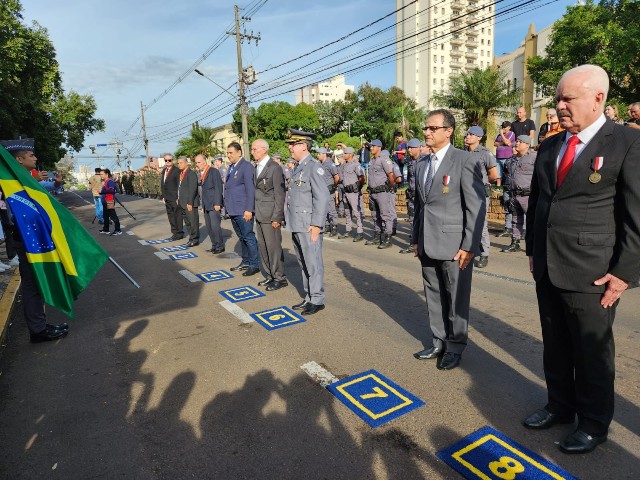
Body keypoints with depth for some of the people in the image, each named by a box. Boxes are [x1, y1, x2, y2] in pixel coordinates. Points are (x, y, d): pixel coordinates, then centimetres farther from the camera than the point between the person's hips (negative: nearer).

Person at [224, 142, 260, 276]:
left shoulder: (246, 167, -10)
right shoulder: (231, 168, 16)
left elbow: (250, 190, -15)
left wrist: (248, 210, -19)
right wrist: (228, 208, 15)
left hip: (243, 211, -9)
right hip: (233, 211, 9)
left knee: (248, 237, -3)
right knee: (242, 238, 15)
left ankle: (254, 265, 5)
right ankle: (245, 262, 25)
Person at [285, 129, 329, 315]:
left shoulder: (314, 166, -11)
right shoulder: (298, 167, 16)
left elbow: (322, 197, -17)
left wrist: (316, 224, -19)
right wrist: (292, 223, 14)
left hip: (309, 226, -9)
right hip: (297, 226, 9)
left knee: (313, 264, 0)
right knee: (303, 263, 15)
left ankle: (317, 300, 12)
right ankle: (309, 297, 27)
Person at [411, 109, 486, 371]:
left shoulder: (465, 160, -7)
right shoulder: (422, 165, 14)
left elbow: (477, 206, -11)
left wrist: (469, 245, -14)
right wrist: (416, 239, 14)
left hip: (454, 244, -6)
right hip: (428, 245, 6)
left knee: (456, 298, 7)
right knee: (434, 297, 14)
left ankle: (455, 347, 23)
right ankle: (439, 342, 30)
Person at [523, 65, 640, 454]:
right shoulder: (549, 147, 10)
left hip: (592, 274, -5)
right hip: (547, 269, 6)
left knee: (592, 352, 11)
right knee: (555, 346, 18)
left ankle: (595, 424, 32)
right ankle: (560, 406, 39)